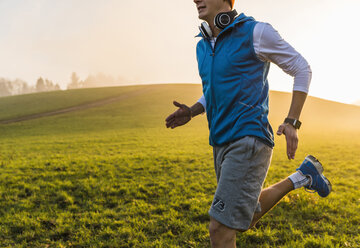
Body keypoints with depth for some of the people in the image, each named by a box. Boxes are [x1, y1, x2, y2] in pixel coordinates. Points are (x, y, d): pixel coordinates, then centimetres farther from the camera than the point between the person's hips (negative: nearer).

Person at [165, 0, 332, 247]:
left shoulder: (256, 32, -8)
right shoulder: (203, 46, 13)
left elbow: (302, 69, 1)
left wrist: (291, 123, -8)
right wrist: (190, 113, 4)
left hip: (250, 141, -8)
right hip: (223, 144, 9)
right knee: (246, 220, 21)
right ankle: (302, 177, 34)